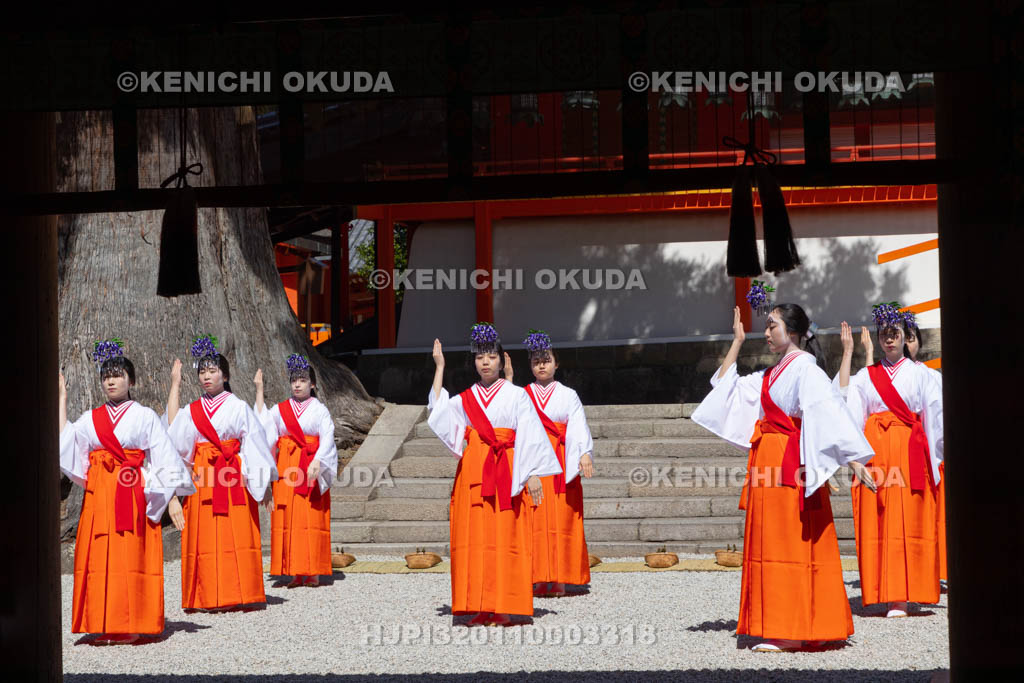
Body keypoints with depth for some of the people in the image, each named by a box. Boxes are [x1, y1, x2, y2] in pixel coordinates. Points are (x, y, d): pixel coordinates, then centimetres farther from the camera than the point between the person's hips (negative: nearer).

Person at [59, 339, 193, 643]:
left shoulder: (144, 416, 5)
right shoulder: (90, 419, 15)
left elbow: (165, 459, 1)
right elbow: (62, 442, 4)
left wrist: (173, 498, -7)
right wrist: (62, 400, 13)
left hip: (134, 495, -3)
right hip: (99, 496, 3)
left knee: (131, 556, -6)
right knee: (99, 556, -1)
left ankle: (131, 625, -1)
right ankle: (105, 625, 5)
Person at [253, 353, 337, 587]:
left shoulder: (319, 410, 2)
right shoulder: (280, 410, 13)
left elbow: (327, 439, -9)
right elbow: (262, 422, -2)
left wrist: (317, 462, -26)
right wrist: (259, 389, -3)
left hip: (311, 468, -3)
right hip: (286, 469, 3)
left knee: (311, 517, -5)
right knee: (287, 518, 0)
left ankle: (313, 572, -2)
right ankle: (296, 573, 3)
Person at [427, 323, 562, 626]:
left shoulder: (516, 396, 5)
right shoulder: (465, 399, 15)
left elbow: (530, 436, -1)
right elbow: (437, 410, -1)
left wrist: (532, 474, -11)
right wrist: (440, 367, 4)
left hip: (508, 474, -3)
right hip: (473, 472, 3)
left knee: (506, 536, -6)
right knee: (475, 536, -1)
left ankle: (504, 607, -3)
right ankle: (480, 607, 3)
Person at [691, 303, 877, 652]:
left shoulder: (805, 369, -9)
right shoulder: (770, 375, 18)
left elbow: (829, 411, -19)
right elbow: (726, 386, 26)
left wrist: (853, 458, -27)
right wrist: (737, 341, 22)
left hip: (792, 465, -9)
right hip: (769, 462, 9)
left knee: (789, 542, -7)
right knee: (771, 542, 9)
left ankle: (790, 633, -5)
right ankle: (782, 629, 13)